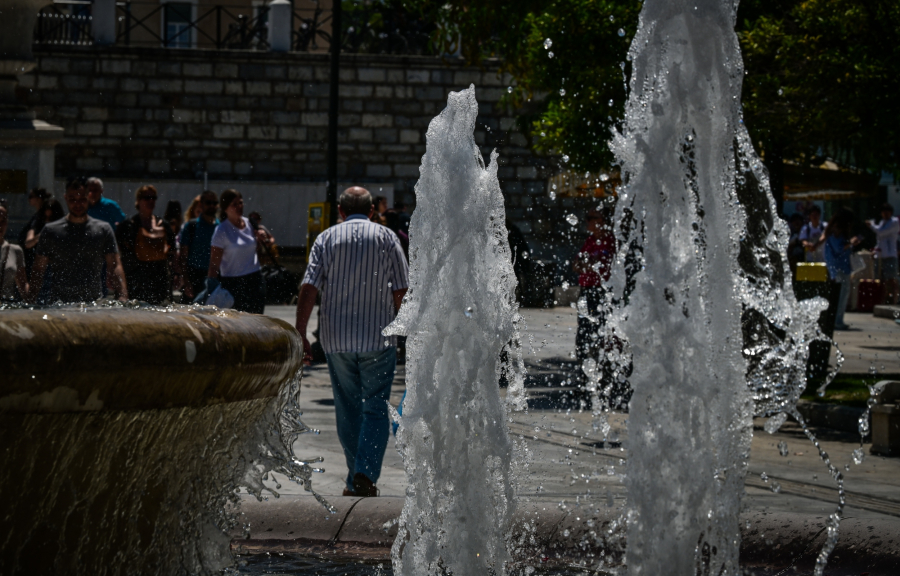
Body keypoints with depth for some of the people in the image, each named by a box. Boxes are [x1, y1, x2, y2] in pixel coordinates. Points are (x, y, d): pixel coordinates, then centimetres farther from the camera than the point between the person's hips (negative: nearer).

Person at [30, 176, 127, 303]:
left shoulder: (103, 230, 10)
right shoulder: (50, 231, 9)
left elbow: (115, 266, 4)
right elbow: (38, 270, 9)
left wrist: (123, 296, -12)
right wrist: (31, 301, -1)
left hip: (94, 302, 0)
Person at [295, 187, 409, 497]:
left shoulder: (326, 238, 3)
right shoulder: (386, 238, 1)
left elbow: (308, 289, -5)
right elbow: (401, 290, 0)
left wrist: (300, 333, -3)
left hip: (336, 338, 1)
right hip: (379, 337, -1)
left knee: (347, 409, 11)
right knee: (375, 407, 1)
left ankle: (355, 481, 16)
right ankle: (366, 474, -15)